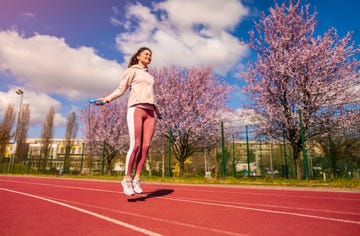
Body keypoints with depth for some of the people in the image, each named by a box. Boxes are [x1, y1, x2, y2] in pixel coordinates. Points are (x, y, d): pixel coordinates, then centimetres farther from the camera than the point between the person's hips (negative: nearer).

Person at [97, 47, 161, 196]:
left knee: (146, 146, -6)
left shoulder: (150, 76, 27)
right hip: (136, 108, -5)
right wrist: (107, 99, -11)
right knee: (135, 145, -13)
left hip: (149, 111, 6)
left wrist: (156, 110, 36)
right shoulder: (132, 70, 10)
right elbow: (121, 89, 3)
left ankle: (136, 179, 0)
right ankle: (127, 178, -2)